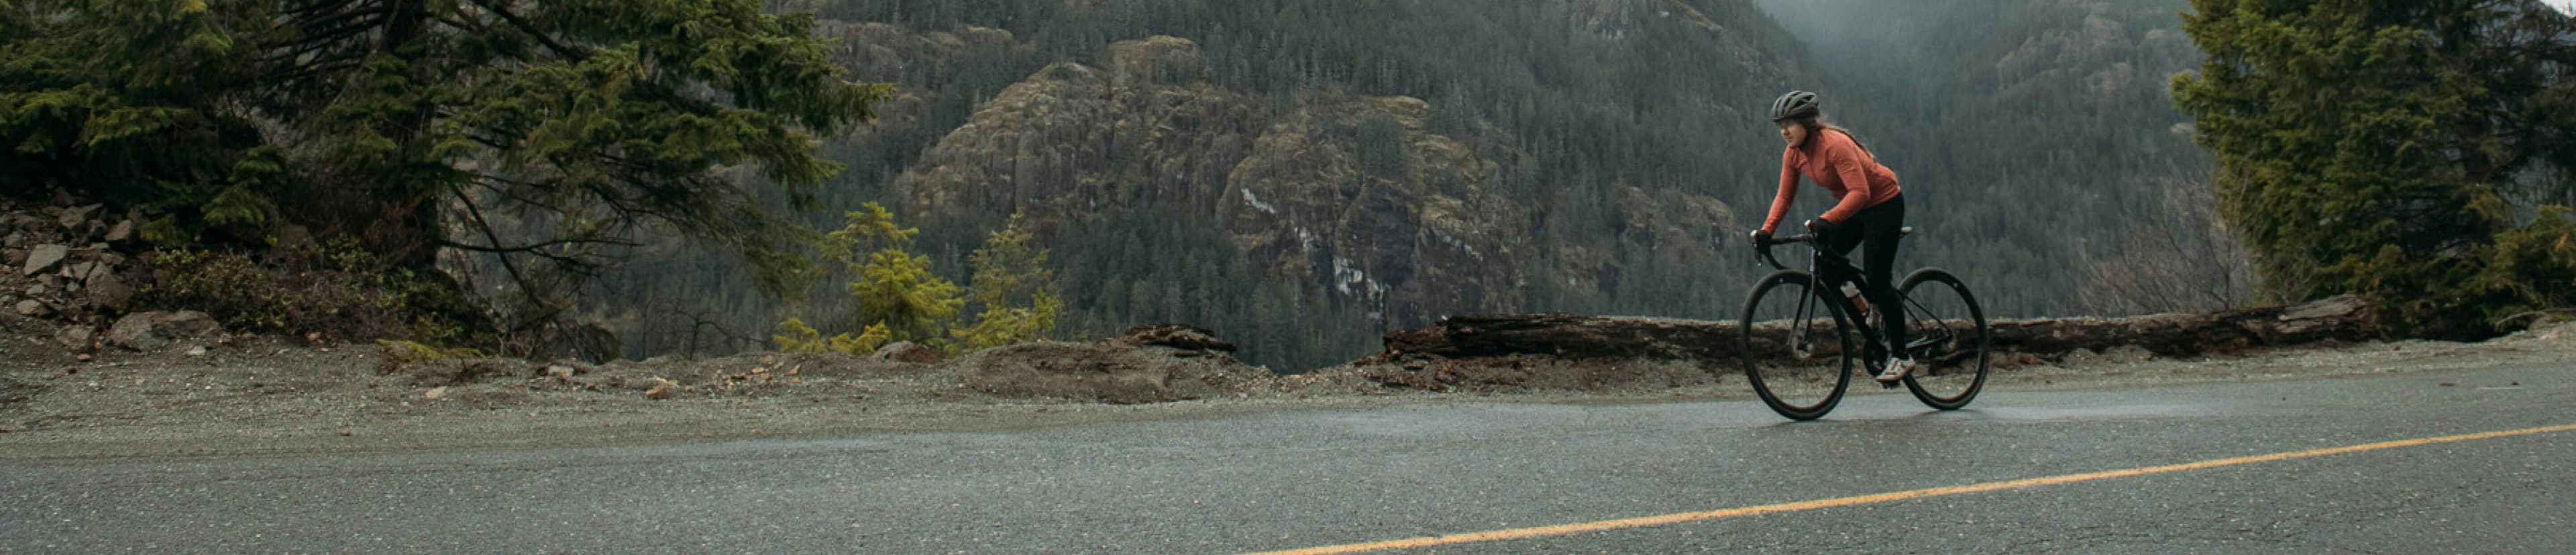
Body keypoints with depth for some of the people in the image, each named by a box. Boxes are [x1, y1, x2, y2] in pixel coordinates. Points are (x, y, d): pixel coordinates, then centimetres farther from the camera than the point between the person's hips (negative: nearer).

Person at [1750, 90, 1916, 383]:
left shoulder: (1834, 145, -29)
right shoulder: (1793, 154, -5)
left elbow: (1860, 192, -36)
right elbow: (1785, 196, -1)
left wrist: (1826, 221, -46)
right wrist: (1767, 230, -16)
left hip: (1884, 204, -8)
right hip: (1853, 207, 8)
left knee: (1876, 279, -12)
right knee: (1824, 267, -5)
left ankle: (1900, 357, -4)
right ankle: (1879, 302, 18)